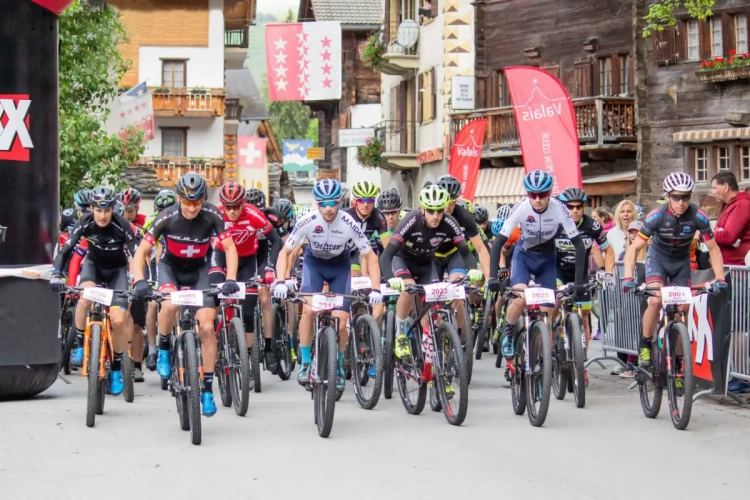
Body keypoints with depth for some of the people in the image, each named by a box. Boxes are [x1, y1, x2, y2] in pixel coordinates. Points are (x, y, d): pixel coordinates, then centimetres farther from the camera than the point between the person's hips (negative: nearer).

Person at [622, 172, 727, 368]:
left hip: (682, 261, 2)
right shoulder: (657, 216, -28)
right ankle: (644, 345, -5)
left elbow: (713, 249, -15)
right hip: (658, 258, -2)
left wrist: (720, 278, -25)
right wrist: (628, 277, -37)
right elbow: (634, 248, -24)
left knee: (682, 310, -3)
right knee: (656, 301, -25)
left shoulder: (698, 217, -26)